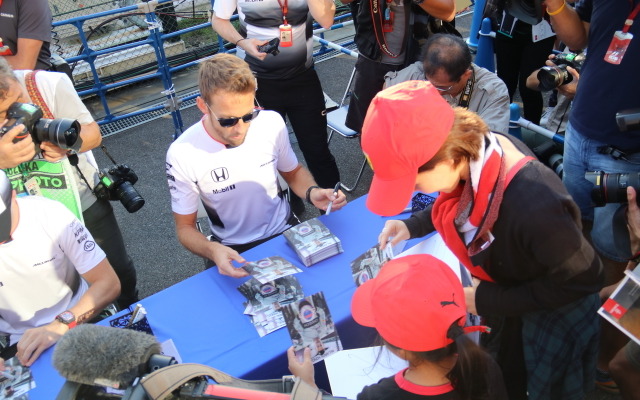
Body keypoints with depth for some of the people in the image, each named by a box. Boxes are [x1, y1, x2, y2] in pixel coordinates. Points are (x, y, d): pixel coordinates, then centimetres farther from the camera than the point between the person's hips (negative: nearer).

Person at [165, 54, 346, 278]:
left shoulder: (272, 123, -14)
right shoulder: (182, 154, -19)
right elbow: (185, 227, -8)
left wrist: (312, 193, -17)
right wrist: (212, 250, -30)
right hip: (233, 251, -3)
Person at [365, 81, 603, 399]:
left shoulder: (533, 207, -45)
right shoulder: (476, 149, -21)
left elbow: (582, 280, -28)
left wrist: (487, 301, -25)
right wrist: (413, 226, -9)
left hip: (549, 312, -6)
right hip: (506, 282, 6)